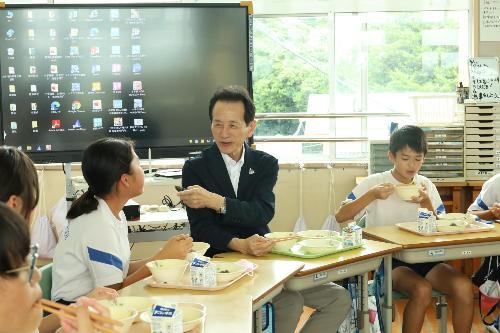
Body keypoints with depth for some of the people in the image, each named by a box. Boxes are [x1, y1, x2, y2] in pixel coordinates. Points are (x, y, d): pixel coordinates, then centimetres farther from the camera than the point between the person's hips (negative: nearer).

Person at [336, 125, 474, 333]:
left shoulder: (426, 186, 10)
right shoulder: (375, 182, 0)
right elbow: (340, 217, -6)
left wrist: (426, 203, -8)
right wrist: (372, 195, -17)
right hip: (388, 259, -4)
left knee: (464, 287, -23)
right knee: (422, 290, -33)